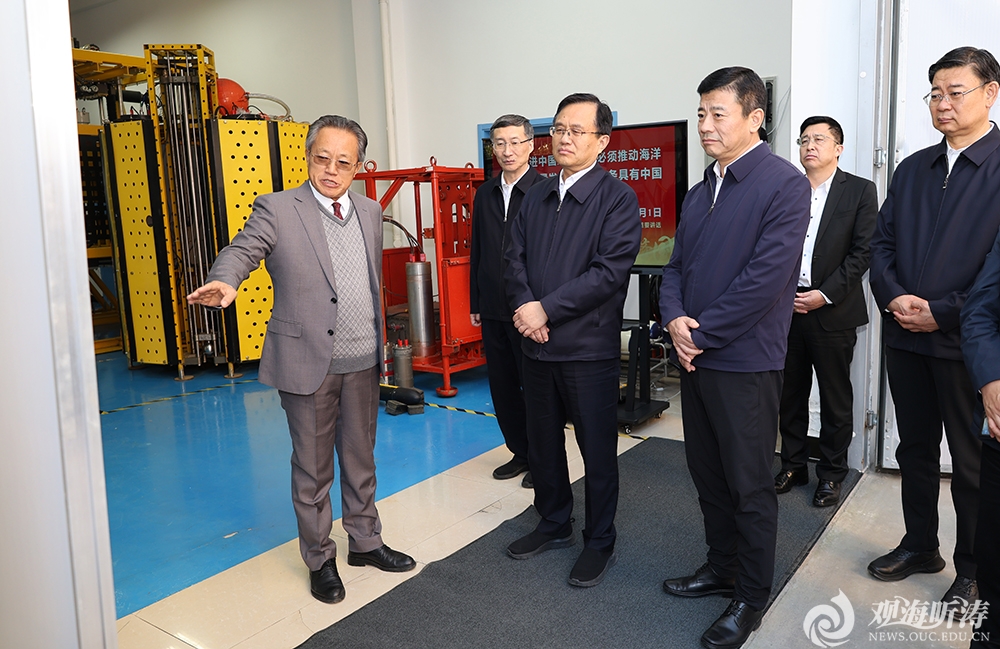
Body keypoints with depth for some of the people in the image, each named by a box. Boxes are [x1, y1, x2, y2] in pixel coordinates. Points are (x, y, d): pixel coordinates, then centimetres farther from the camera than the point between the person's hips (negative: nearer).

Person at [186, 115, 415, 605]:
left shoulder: (370, 212, 9)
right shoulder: (277, 209, -6)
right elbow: (242, 250, -15)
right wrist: (224, 282, -39)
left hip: (363, 362, 5)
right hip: (308, 362, -4)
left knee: (361, 459, 18)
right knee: (313, 468, 9)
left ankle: (365, 542, 36)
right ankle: (319, 559, 28)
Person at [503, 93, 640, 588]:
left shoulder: (617, 198, -8)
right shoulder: (535, 197, 12)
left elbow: (610, 271, -17)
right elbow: (515, 259, 8)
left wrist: (546, 309, -18)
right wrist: (524, 306, -12)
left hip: (589, 347, -6)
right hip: (537, 344, 6)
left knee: (598, 450, 7)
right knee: (542, 443, 18)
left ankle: (599, 542, 26)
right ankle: (554, 525, 38)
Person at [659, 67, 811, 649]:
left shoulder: (784, 184, -12)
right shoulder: (701, 192, 12)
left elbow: (765, 277, -19)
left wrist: (703, 334, -15)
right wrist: (675, 319, -7)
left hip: (744, 360, -7)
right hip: (695, 357, 7)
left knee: (749, 485, 6)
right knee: (708, 472, 18)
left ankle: (752, 596, 23)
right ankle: (722, 567, 37)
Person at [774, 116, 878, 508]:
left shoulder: (860, 191, 1)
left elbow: (863, 252, -5)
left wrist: (825, 294, -13)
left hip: (833, 313, -2)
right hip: (787, 309, 3)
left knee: (835, 399, 7)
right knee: (790, 395, 10)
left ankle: (832, 474, 21)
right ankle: (793, 466, 25)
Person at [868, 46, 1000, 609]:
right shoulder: (912, 169, 11)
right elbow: (882, 242, 9)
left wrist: (942, 312, -17)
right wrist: (893, 295, -7)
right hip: (905, 337, 6)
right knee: (916, 449, 17)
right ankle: (920, 546, 33)